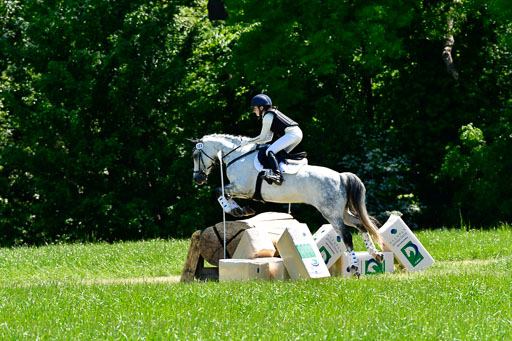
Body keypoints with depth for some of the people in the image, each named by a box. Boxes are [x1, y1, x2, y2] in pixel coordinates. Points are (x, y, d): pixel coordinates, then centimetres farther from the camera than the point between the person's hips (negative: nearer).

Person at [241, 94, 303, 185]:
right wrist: (251, 142, 22)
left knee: (270, 151, -19)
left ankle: (277, 175, -37)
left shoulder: (268, 116, -4)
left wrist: (248, 142, 9)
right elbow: (269, 138, 26)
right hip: (298, 134, 11)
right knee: (280, 153, 23)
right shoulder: (272, 114, 26)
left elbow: (262, 137, -2)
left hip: (292, 134, -11)